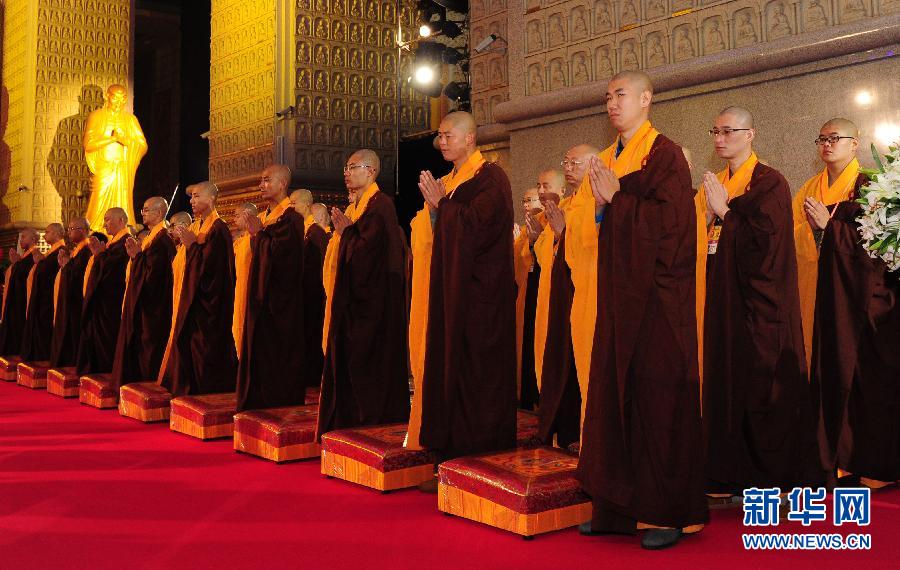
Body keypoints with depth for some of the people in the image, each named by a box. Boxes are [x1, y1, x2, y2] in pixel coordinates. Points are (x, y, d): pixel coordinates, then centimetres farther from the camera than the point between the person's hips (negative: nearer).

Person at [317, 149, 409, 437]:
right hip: (353, 300, 10)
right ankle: (352, 422, 18)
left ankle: (376, 423, 3)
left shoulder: (380, 205, -12)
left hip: (373, 302, -10)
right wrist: (344, 232, 3)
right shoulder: (357, 206, 17)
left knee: (369, 363, -5)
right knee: (349, 362, 11)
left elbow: (368, 250, -22)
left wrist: (346, 231, -8)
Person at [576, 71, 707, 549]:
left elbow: (670, 218, -18)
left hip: (656, 296, -8)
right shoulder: (609, 158, 16)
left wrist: (617, 199, -12)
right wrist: (602, 201, 1)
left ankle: (669, 513, 6)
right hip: (618, 294, 8)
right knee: (615, 393, 7)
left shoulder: (664, 154, -6)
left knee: (657, 398, -4)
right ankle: (618, 506, 15)